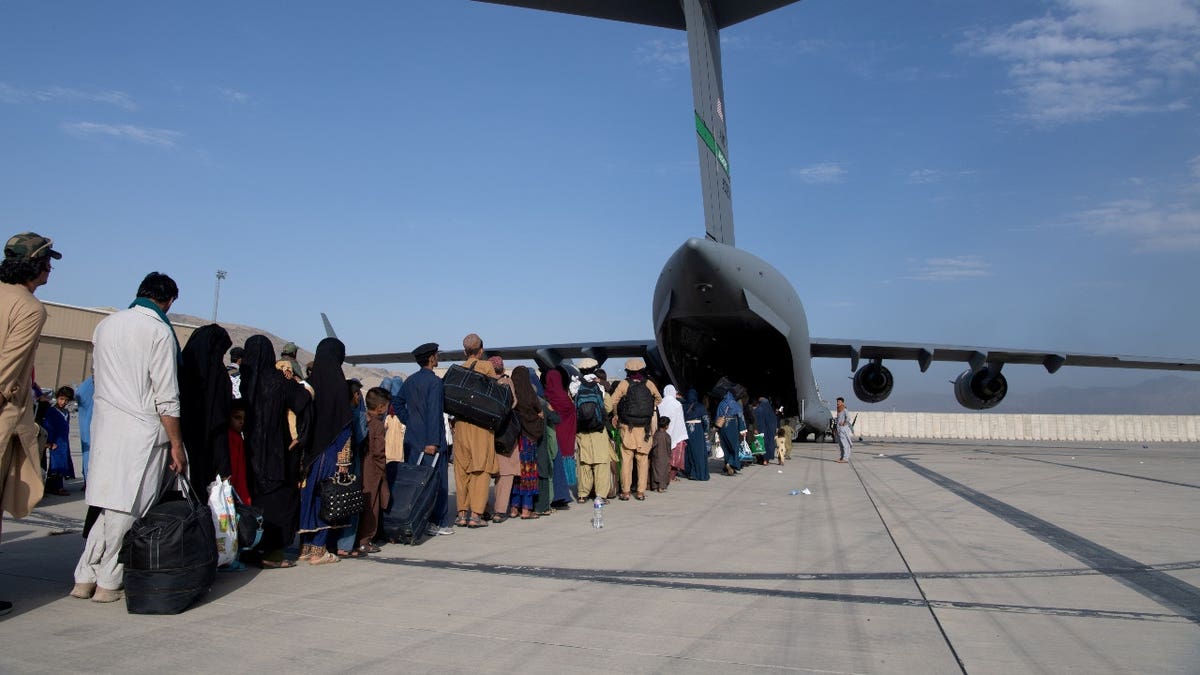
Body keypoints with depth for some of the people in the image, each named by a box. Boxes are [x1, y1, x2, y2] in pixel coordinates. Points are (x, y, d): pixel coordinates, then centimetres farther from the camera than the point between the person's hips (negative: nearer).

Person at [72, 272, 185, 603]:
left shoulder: (105, 325, 12)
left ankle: (85, 577, 15)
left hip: (105, 426, 6)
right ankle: (109, 582, 7)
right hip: (141, 431, -6)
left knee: (109, 505, 13)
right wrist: (176, 444, -6)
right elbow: (166, 398, -11)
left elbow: (98, 374, 18)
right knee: (129, 508, 1)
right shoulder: (159, 331, -9)